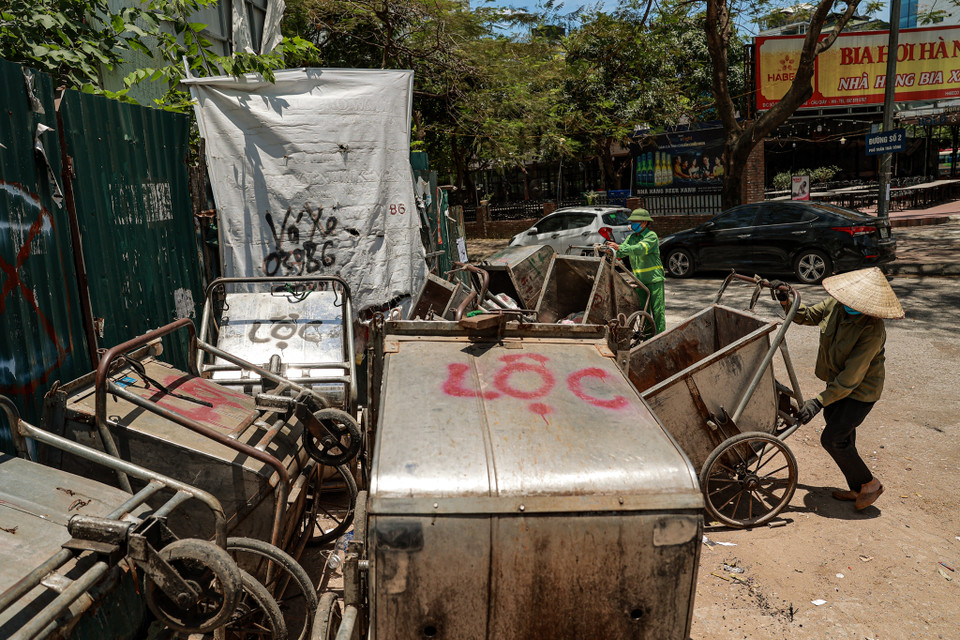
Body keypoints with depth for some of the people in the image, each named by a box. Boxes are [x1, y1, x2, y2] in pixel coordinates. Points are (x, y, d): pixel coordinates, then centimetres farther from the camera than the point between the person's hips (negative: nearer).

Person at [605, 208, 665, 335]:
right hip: (639, 279, 6)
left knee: (657, 309, -1)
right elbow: (620, 253, 2)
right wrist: (611, 250, -21)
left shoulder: (651, 236, -10)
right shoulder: (631, 237, 11)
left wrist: (620, 247, -39)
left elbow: (640, 249, -28)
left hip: (654, 278, -6)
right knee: (643, 309, 8)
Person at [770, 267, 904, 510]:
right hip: (837, 380, 8)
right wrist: (786, 301, -10)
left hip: (860, 391, -8)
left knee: (832, 439, -6)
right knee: (843, 435, 17)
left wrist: (819, 401, -33)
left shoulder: (872, 331, -31)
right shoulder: (835, 305, -12)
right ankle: (857, 490, 36)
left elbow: (851, 378, -31)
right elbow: (806, 316, 8)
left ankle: (869, 483, 18)